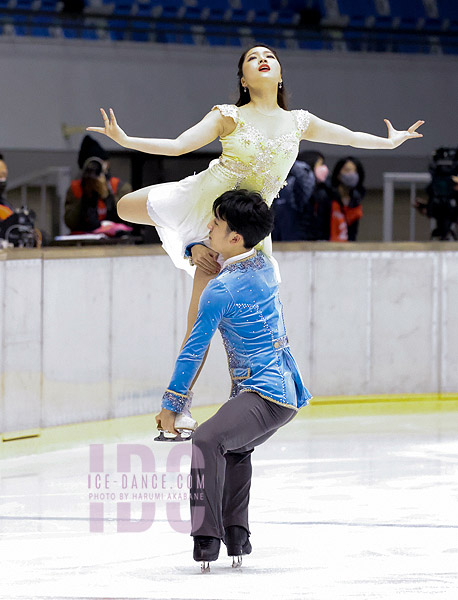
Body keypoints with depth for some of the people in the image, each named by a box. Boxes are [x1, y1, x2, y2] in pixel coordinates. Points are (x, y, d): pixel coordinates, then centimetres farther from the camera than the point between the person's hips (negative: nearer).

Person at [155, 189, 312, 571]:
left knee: (207, 439, -30)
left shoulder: (221, 290, -16)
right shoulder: (264, 267, 9)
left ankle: (206, 537, -36)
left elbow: (194, 351, -11)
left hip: (263, 394, -10)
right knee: (234, 449, 34)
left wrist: (171, 406, -4)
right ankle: (236, 534, 35)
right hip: (287, 390, 10)